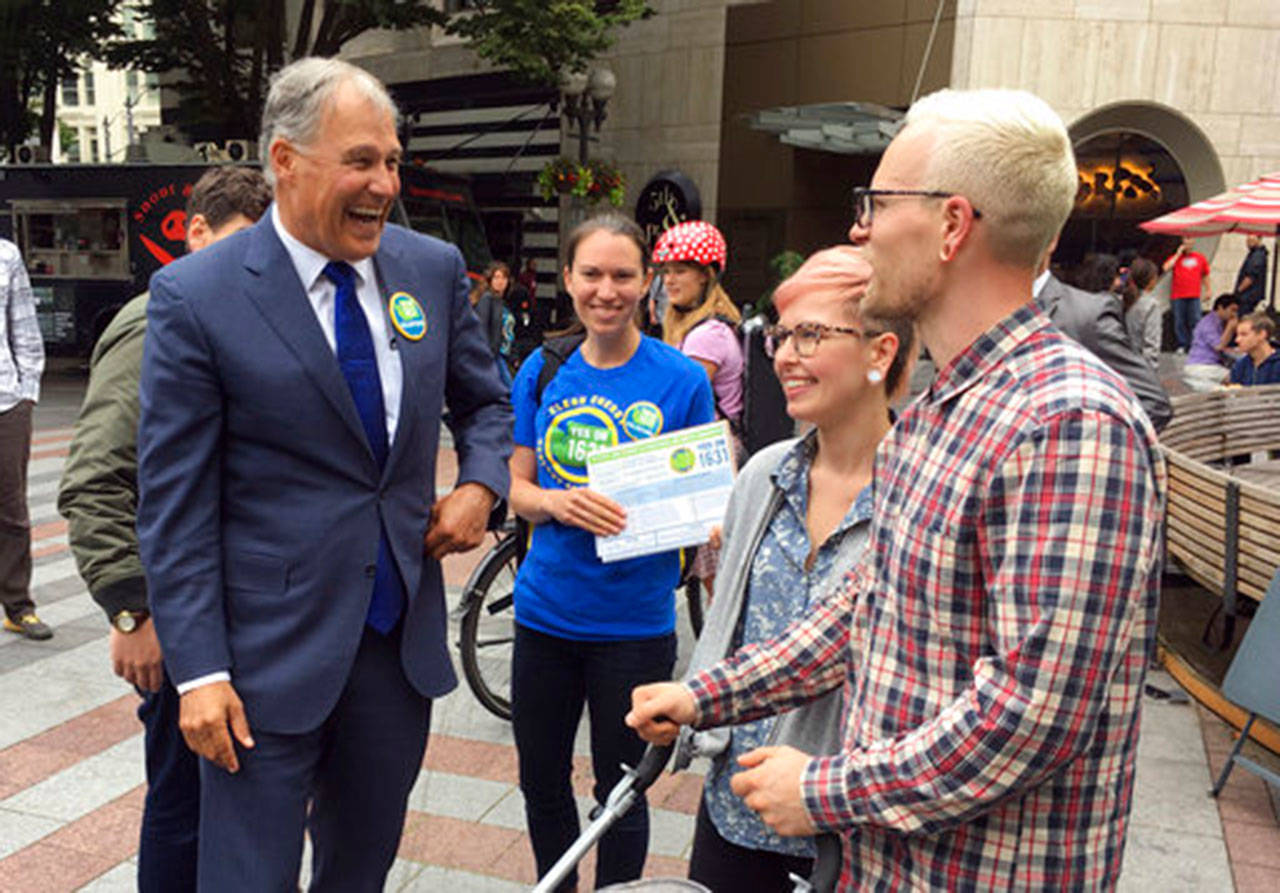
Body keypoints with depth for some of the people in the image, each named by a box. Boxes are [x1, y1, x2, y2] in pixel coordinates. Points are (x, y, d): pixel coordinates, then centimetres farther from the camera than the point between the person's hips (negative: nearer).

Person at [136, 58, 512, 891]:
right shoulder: (195, 295, -11)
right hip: (271, 649, -4)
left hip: (404, 630, 4)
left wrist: (481, 484, -2)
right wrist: (199, 670, -11)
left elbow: (484, 399, 17)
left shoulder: (435, 267, 2)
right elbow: (175, 503, -9)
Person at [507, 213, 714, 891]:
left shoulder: (680, 380, -7)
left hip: (633, 623, -3)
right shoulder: (542, 371, 2)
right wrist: (556, 504, -17)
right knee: (541, 784, 18)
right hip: (545, 608, 4)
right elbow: (516, 487, 4)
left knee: (620, 790, 13)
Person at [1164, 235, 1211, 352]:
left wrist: (1207, 290, 13)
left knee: (1195, 321, -6)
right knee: (1179, 322, 1)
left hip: (1194, 296, 1)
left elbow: (1205, 275, 19)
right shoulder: (1176, 257, 7)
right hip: (1178, 296, -1)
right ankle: (1182, 345, 9)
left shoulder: (1200, 257, 12)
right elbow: (1166, 268, -11)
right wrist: (1178, 253, -5)